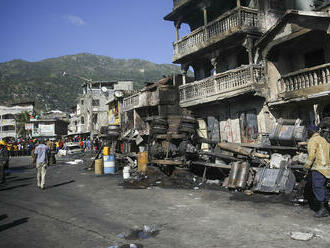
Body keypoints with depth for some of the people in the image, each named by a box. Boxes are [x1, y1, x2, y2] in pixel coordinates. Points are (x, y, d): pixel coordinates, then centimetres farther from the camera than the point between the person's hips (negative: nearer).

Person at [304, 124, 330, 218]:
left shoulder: (312, 140, -7)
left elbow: (312, 155, -18)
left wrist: (307, 166, -10)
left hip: (318, 168, -9)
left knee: (317, 187, -7)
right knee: (322, 187, 13)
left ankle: (322, 209, -9)